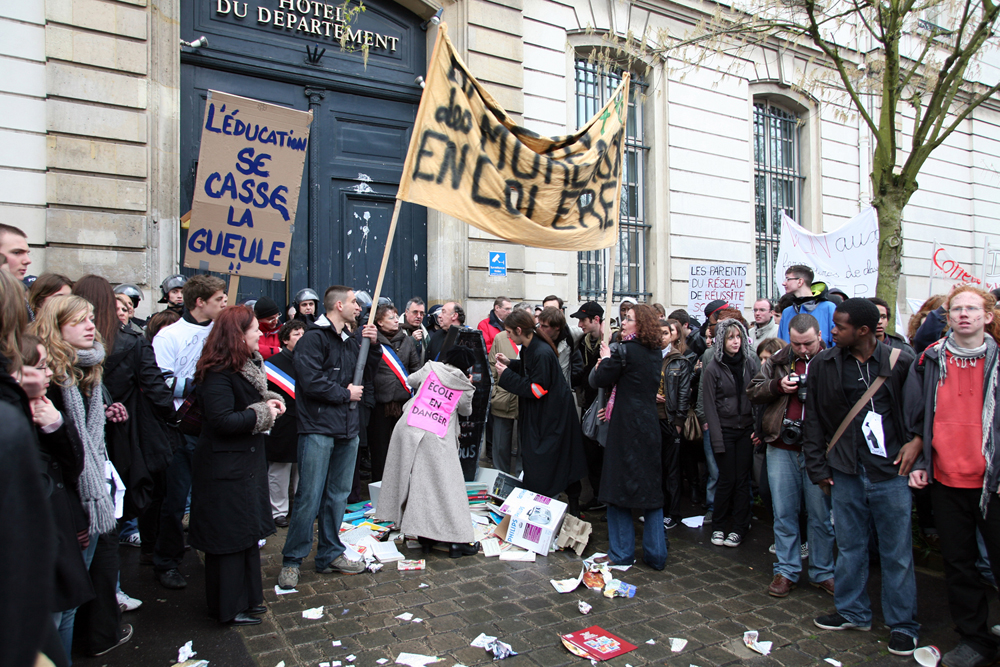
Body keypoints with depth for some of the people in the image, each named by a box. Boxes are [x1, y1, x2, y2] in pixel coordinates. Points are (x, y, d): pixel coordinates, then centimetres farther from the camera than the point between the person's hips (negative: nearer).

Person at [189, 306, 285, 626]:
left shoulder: (248, 365, 9)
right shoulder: (218, 374, -21)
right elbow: (223, 420, -28)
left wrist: (268, 399, 2)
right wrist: (262, 413, -18)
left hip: (247, 460, 10)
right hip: (226, 468, -10)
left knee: (248, 531, 18)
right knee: (229, 537, 3)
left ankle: (247, 597, 32)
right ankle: (229, 608, 18)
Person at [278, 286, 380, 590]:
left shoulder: (351, 339, 16)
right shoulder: (313, 338, -9)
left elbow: (370, 371, 20)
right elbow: (311, 381, -19)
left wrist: (373, 345, 4)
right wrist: (345, 394, -8)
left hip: (347, 428, 8)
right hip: (318, 429, -7)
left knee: (338, 495, 13)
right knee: (309, 497, -5)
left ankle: (330, 554, 24)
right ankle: (292, 560, 9)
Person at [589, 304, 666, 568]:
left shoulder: (624, 350, -14)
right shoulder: (656, 353, 9)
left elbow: (601, 380, -10)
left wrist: (606, 359, 7)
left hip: (625, 427, -7)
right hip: (650, 427, 7)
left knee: (619, 487, 3)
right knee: (651, 487, 11)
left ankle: (622, 553, 10)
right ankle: (656, 554, 17)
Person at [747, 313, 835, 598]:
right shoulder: (777, 361, 7)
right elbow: (752, 391, 8)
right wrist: (778, 386, -8)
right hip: (782, 448, 2)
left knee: (821, 514, 7)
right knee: (783, 513, 9)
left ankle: (822, 573, 24)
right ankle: (786, 571, 22)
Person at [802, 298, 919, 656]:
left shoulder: (902, 362, -5)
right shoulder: (823, 365, 0)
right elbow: (814, 420, 6)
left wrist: (917, 440, -7)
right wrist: (818, 468, 5)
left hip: (891, 470, -2)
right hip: (845, 472, 2)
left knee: (897, 551, 7)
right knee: (849, 546, 13)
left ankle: (902, 623, 24)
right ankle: (852, 612, 30)